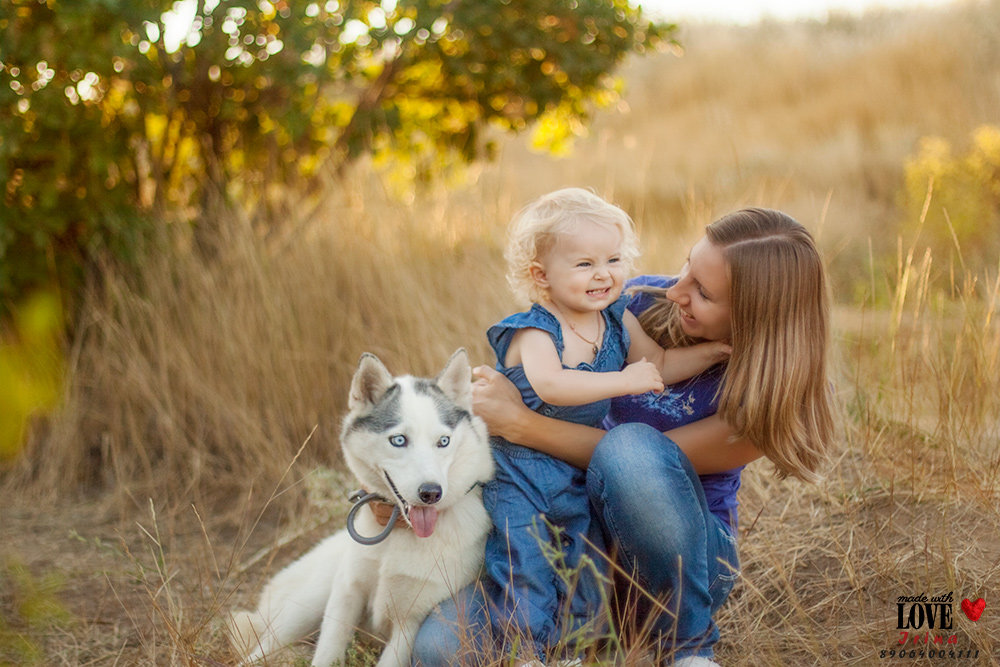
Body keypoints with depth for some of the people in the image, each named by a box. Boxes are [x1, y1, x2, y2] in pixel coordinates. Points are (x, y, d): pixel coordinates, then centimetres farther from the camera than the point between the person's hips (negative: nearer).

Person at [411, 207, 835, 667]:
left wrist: (518, 423, -25)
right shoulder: (642, 303, -7)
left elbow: (635, 460, -22)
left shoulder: (774, 396, -20)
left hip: (689, 555, -3)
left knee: (632, 448, -38)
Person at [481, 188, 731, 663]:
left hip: (581, 476, 6)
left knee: (586, 569, 8)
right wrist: (624, 381, -38)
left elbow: (660, 366, 9)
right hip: (519, 472, -6)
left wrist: (713, 351, -4)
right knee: (523, 565, -9)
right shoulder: (533, 333, -21)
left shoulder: (618, 322, 2)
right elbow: (549, 385, -39)